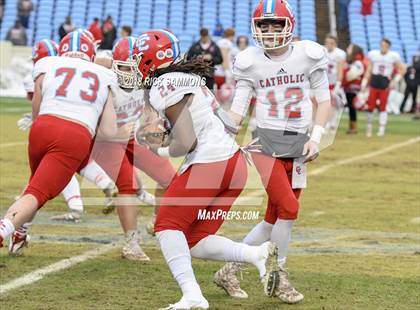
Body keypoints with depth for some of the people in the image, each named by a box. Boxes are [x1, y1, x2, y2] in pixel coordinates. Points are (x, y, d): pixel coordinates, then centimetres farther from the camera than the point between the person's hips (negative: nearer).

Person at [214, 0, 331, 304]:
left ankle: (229, 272, 19)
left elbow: (324, 100, 6)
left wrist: (316, 137, -4)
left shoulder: (308, 55, -1)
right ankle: (279, 277, 2)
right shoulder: (251, 62, -1)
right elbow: (238, 108, 2)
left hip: (298, 145, 3)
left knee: (273, 220, 5)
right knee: (288, 207, -16)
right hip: (265, 142, -3)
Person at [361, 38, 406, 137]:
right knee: (370, 106, 2)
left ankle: (382, 129, 0)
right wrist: (364, 82, 0)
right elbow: (368, 70, 7)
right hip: (374, 82, 2)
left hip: (385, 84, -2)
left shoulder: (393, 56, -2)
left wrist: (395, 81, -7)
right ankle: (369, 127, 16)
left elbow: (402, 69, 3)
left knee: (382, 107, -2)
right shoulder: (373, 54, 4)